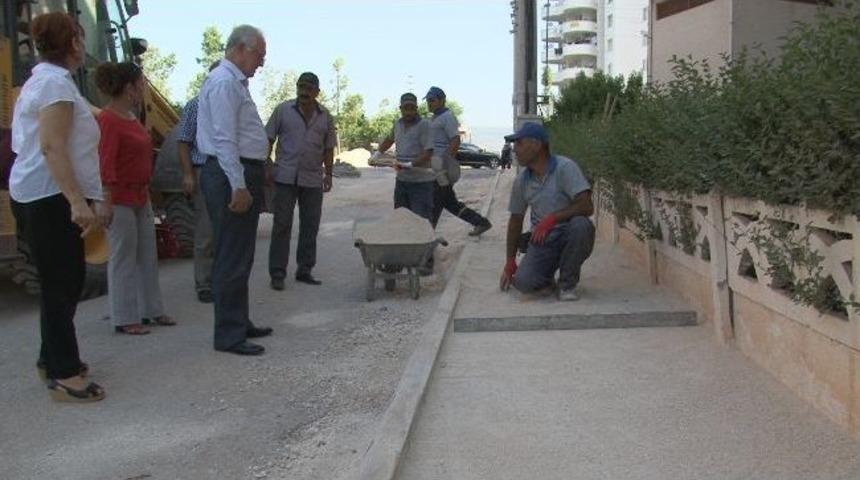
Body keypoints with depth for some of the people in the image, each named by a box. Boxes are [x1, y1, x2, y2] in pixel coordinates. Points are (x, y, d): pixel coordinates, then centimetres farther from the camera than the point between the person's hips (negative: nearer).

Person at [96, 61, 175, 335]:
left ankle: (150, 310, 25)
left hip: (140, 197, 10)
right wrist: (106, 197, -27)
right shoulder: (109, 120, -16)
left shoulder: (131, 116, 12)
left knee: (148, 256, 14)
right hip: (120, 200, -10)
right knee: (123, 258, -1)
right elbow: (105, 162, -22)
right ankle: (125, 319, 9)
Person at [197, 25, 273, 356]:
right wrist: (238, 186, -23)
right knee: (231, 258, -6)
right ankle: (229, 335, 1)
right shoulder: (224, 82, -13)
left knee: (240, 257, 16)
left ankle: (240, 324, 27)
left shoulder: (236, 82, 18)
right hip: (231, 177, -11)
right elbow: (224, 139, -20)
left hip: (243, 177, 11)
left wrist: (256, 176, 19)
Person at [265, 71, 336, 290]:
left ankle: (304, 270, 18)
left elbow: (328, 148, 13)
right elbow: (268, 140, 4)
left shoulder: (325, 117, 9)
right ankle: (277, 273, 3)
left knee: (310, 226, 7)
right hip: (285, 177, -3)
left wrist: (328, 175, 7)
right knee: (281, 225, -2)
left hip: (313, 179, 3)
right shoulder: (283, 110, 2)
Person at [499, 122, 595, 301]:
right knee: (524, 282, -22)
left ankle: (568, 284, -14)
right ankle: (547, 275, 17)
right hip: (542, 240, 3)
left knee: (581, 225, -37)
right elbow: (516, 220, 12)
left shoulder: (565, 167, -12)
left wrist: (552, 218, -29)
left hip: (570, 237, -2)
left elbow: (586, 206, -21)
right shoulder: (521, 181, 4)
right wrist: (510, 263, 12)